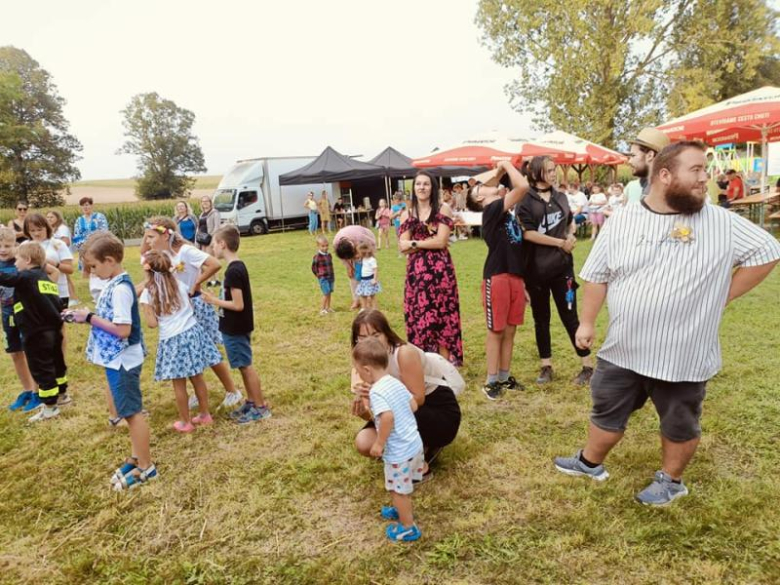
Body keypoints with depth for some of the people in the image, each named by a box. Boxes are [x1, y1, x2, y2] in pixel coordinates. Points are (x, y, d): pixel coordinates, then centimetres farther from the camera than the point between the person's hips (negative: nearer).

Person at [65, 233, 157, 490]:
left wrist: (91, 318, -18)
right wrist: (88, 317, 1)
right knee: (130, 411, 18)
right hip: (117, 359, 10)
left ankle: (146, 467, 13)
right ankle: (137, 458, 32)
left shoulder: (120, 288, -22)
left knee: (132, 412, 1)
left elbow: (122, 329, -26)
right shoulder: (114, 284, 8)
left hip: (122, 360, -10)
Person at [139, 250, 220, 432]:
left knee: (179, 384, 9)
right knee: (197, 377, 16)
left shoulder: (148, 293, -6)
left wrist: (144, 309, 8)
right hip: (192, 332, 4)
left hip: (172, 340, -4)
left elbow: (152, 324, -7)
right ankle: (205, 415, 27)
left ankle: (185, 422, 20)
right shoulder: (180, 284, 6)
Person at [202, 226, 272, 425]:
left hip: (236, 328, -9)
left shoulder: (233, 271, -22)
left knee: (246, 366, 0)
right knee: (244, 366, 17)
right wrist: (219, 300, 12)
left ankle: (261, 407, 9)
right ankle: (251, 402, 27)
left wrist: (214, 301, -14)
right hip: (237, 326, 9)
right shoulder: (238, 266, 8)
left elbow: (238, 305, -23)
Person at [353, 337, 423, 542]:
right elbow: (413, 405, 10)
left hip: (399, 451, -9)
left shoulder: (376, 391, -23)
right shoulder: (396, 382, 3)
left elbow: (387, 417, -36)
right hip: (414, 443, 9)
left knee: (399, 490, 12)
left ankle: (408, 528, 26)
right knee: (403, 488, 29)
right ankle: (403, 510, 49)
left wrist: (379, 443, -25)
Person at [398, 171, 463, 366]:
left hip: (440, 270, -3)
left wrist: (415, 243, -4)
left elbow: (441, 241, -10)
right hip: (416, 271, 3)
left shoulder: (442, 211, 2)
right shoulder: (407, 214, 10)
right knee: (418, 315, 5)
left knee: (442, 314, 1)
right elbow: (403, 246, 0)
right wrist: (430, 242, -8)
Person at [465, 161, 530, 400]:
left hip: (515, 277, 8)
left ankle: (504, 377, 23)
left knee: (509, 331, 12)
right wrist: (507, 165, -4)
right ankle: (491, 381, 12)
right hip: (496, 278, -7)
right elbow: (523, 186, -18)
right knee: (496, 331, 1)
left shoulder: (506, 212, 17)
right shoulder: (492, 210, -9)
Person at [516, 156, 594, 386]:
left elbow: (570, 223, 23)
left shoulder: (561, 197, 9)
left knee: (569, 316, 3)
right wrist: (560, 242, -13)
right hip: (536, 269, -2)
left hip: (562, 266, 2)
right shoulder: (525, 201, -5)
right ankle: (546, 366, 20)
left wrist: (571, 236, 1)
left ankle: (587, 365, 13)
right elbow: (528, 233, -14)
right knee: (541, 319, 9)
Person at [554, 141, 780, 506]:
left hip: (683, 357, -1)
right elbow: (597, 276, 4)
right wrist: (587, 322, 5)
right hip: (622, 350, 2)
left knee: (679, 424, 17)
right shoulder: (621, 221, -2)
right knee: (607, 413, 18)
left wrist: (724, 297, -4)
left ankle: (670, 480, 40)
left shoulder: (721, 223, -8)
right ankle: (590, 462, 41)